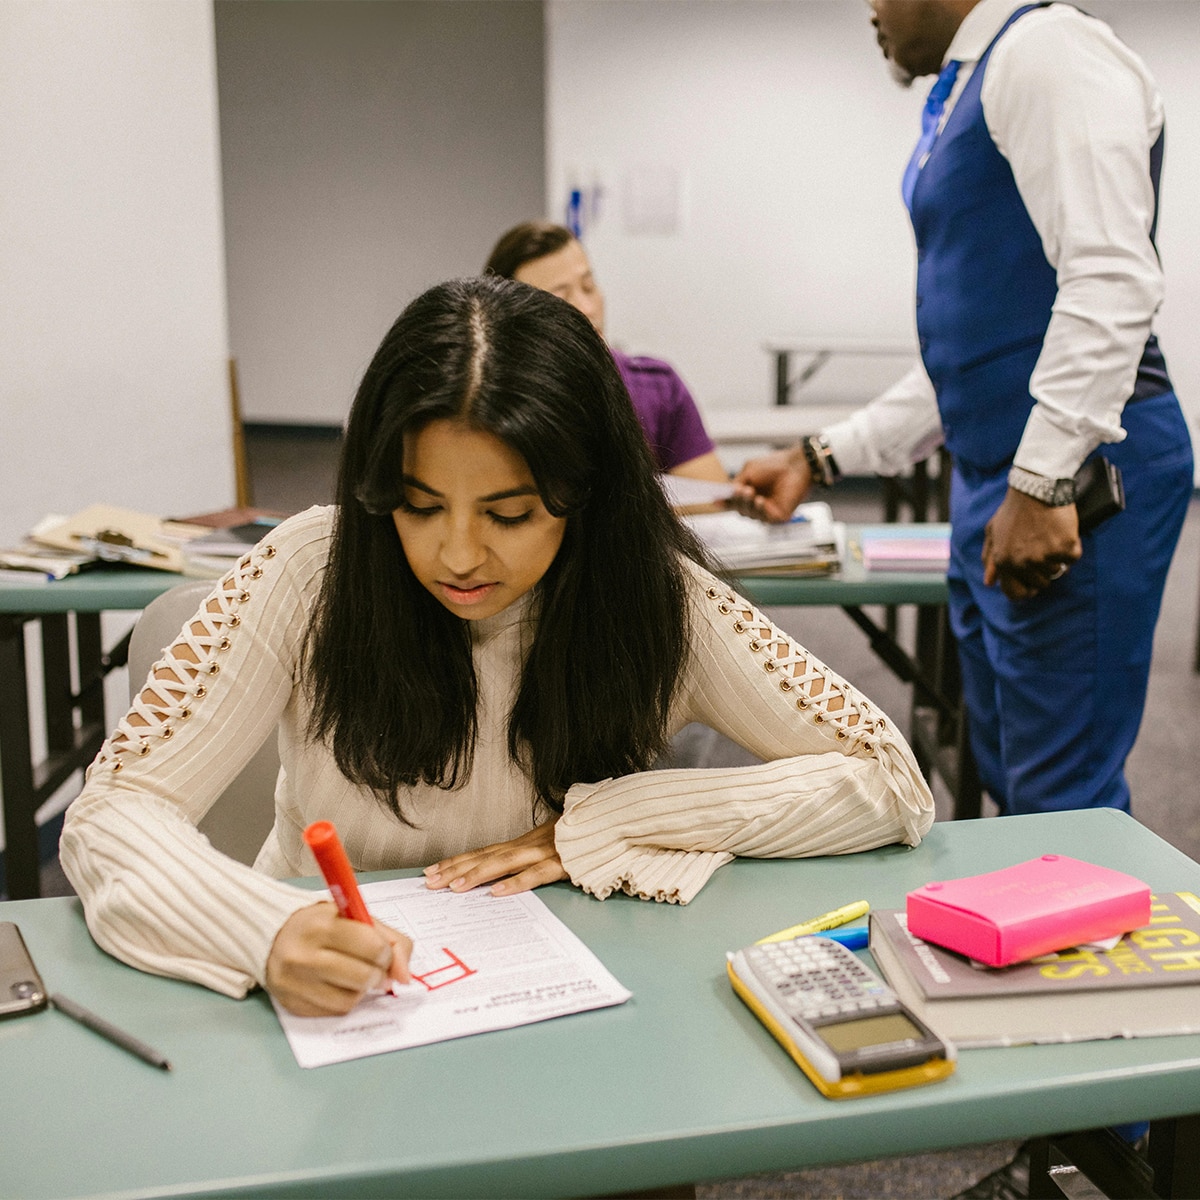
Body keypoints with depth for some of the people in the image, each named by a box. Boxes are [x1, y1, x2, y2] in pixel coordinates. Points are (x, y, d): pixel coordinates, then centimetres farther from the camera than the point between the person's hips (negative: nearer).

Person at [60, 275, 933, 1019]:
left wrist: (600, 825, -18)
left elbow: (893, 782, -11)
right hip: (331, 1010, 0)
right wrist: (271, 933, -37)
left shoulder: (659, 599, -12)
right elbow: (110, 813, -16)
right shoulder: (315, 572, -14)